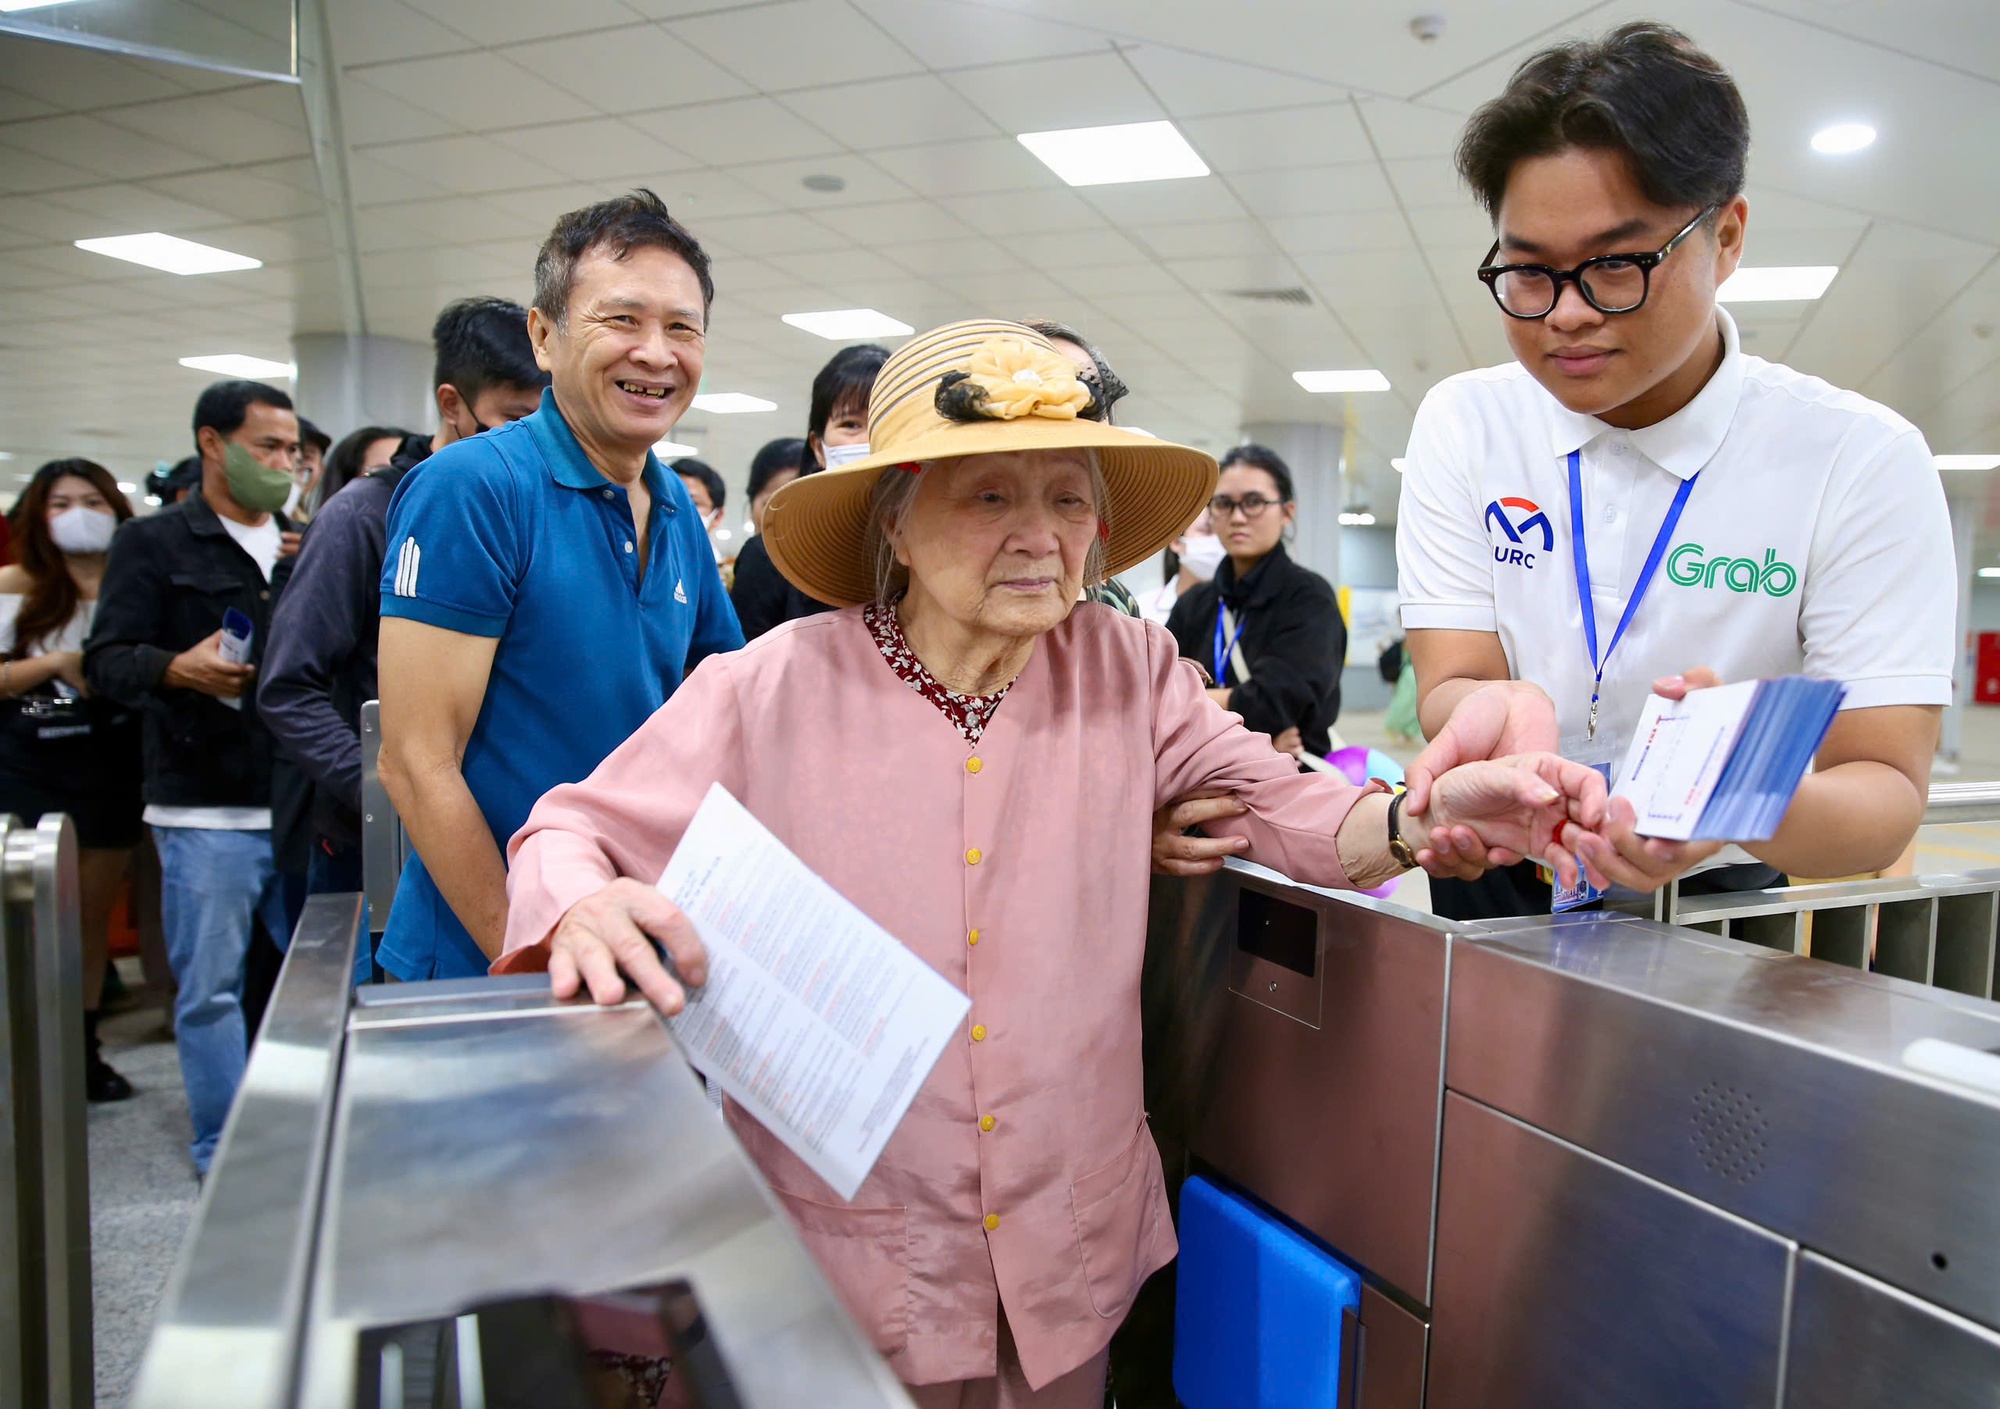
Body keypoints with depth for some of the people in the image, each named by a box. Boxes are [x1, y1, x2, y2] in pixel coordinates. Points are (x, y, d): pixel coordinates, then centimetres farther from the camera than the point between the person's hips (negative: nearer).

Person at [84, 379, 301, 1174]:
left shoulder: (307, 545, 16)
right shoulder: (154, 544, 2)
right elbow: (107, 661, -5)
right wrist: (177, 669, -26)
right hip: (206, 811, -4)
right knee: (211, 988, 3)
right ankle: (223, 1154, 17)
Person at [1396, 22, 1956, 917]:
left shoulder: (1862, 462, -9)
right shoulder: (1463, 425, -3)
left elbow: (1887, 792, -14)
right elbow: (1448, 683, -8)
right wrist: (1498, 711, -32)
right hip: (1495, 893, 3)